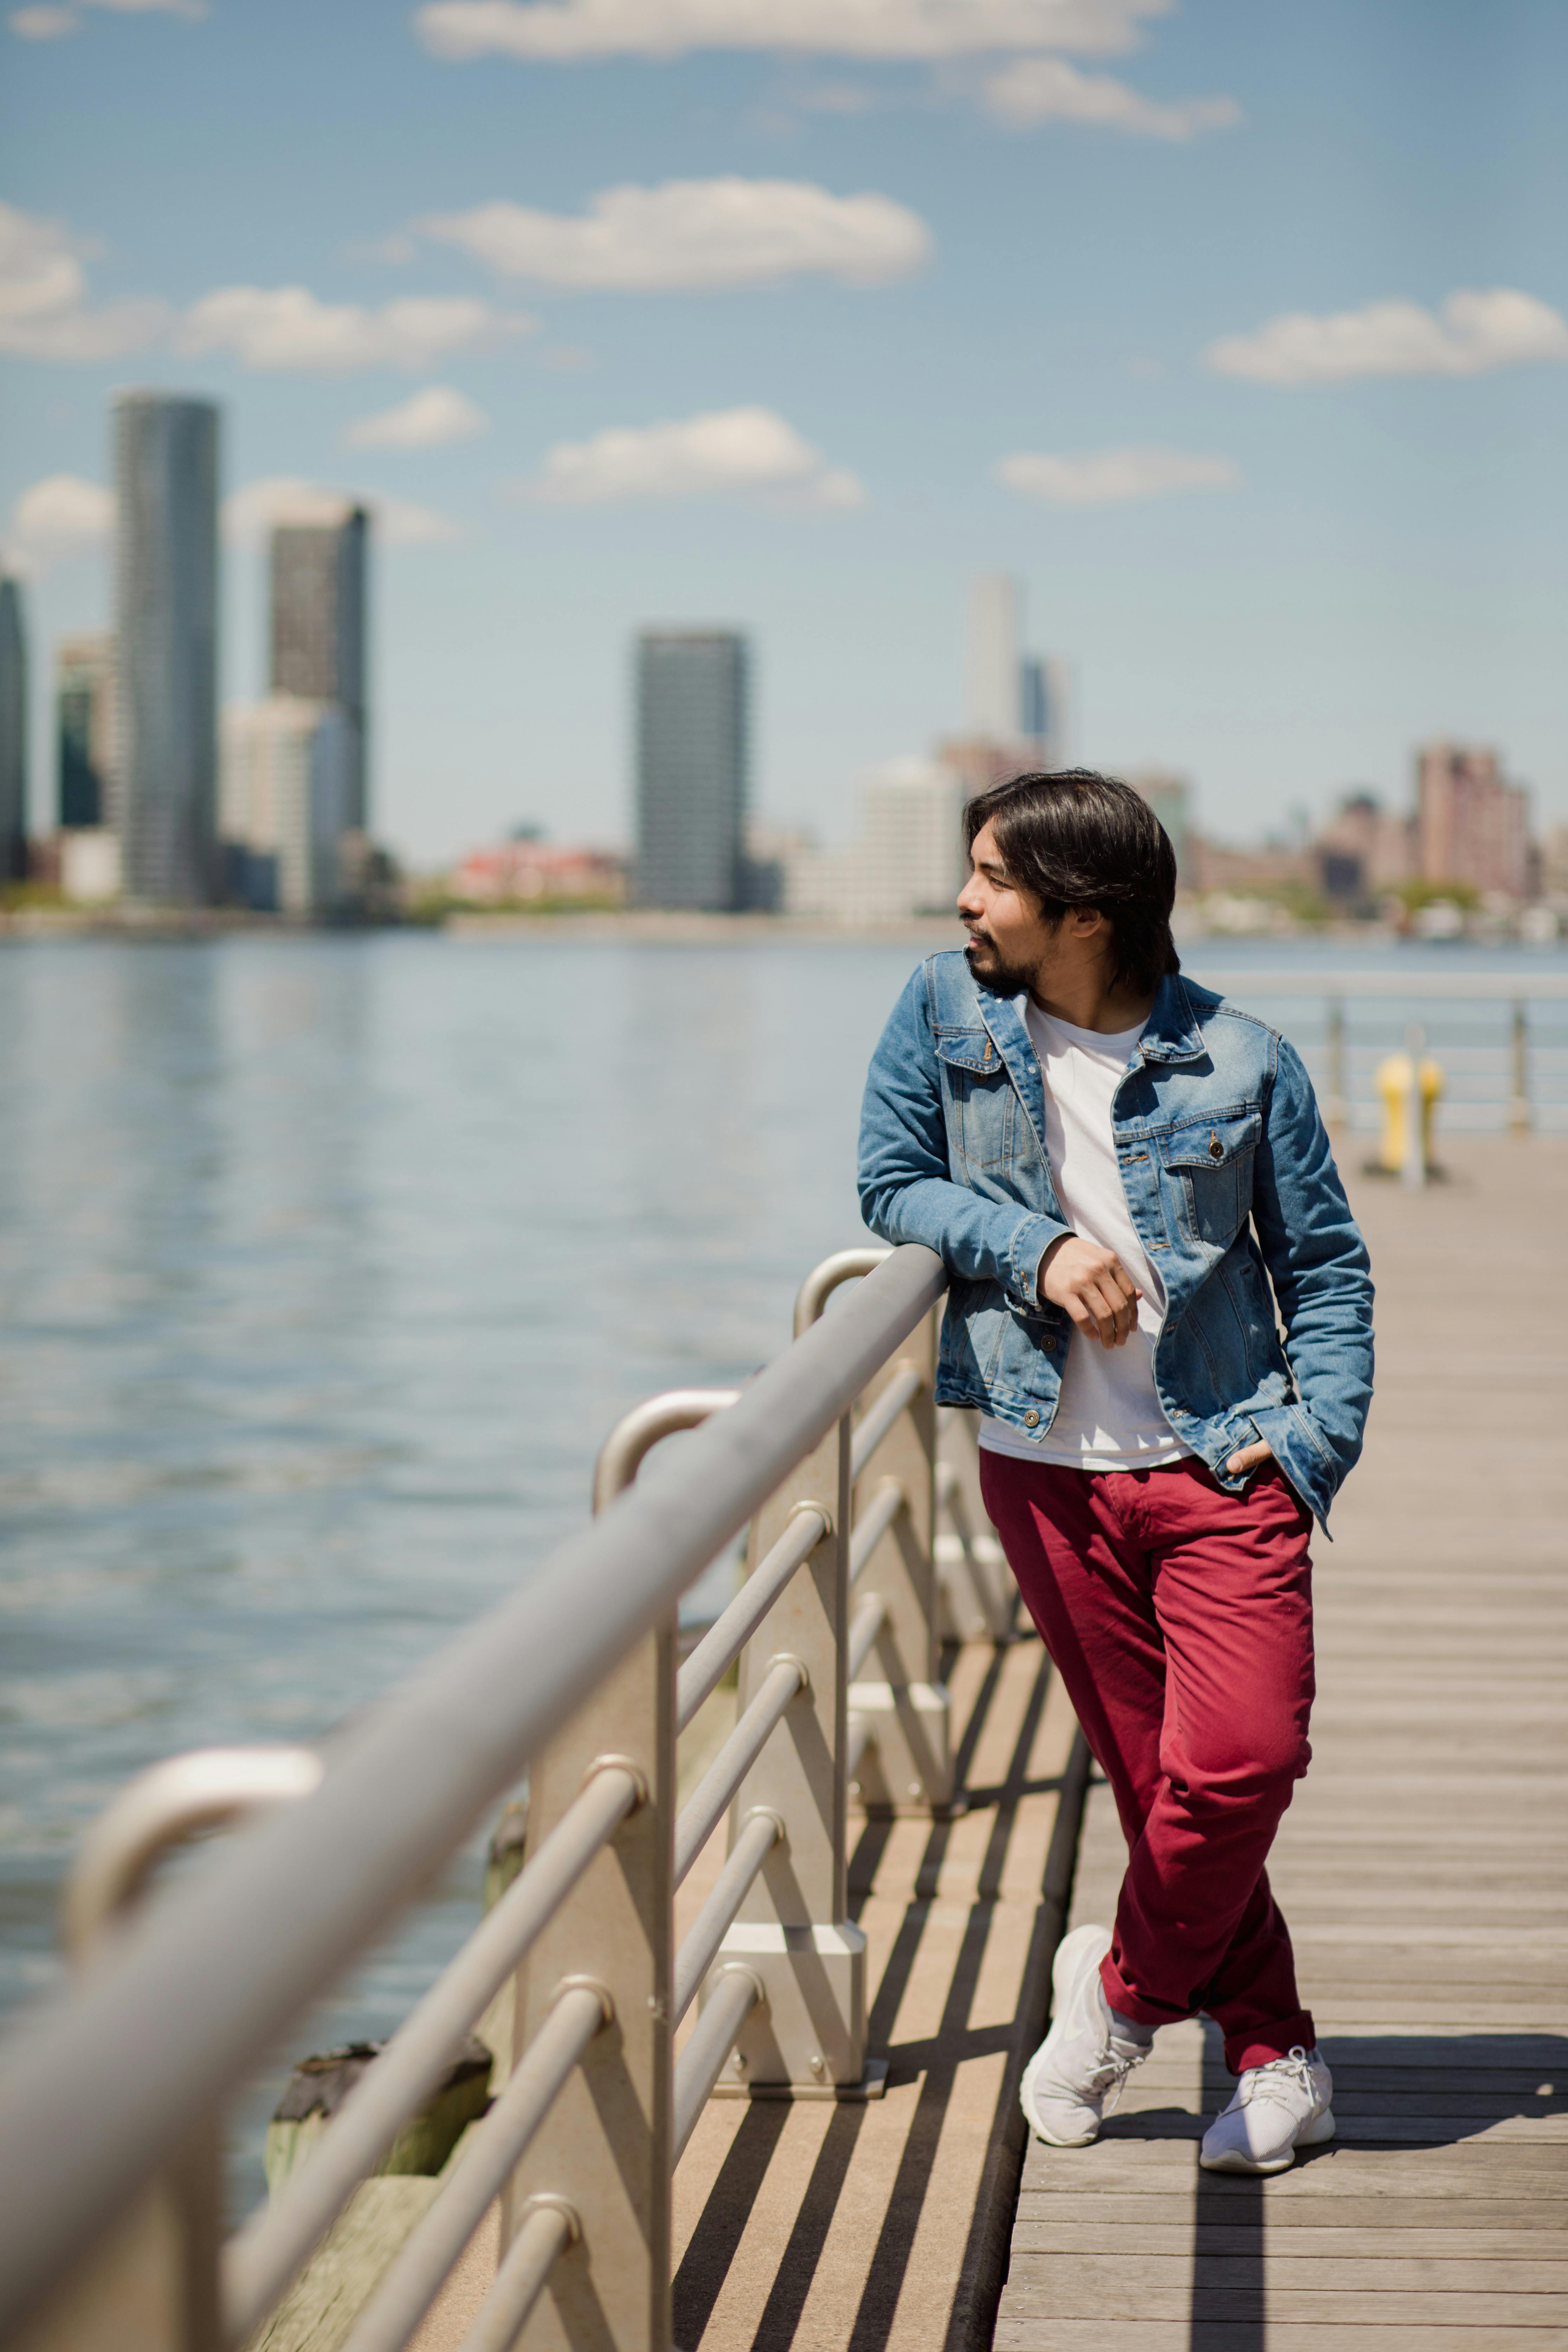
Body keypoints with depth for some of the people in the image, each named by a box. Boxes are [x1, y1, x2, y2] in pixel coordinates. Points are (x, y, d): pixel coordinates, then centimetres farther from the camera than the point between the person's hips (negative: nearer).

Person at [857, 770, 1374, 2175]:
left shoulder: (1241, 1062, -1)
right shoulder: (945, 1014, 3)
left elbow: (1326, 1262, 5)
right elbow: (893, 1184, 5)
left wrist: (1319, 1436, -7)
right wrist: (1038, 1245, -11)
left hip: (1222, 1465, -1)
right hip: (1048, 1469, 2)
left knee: (1246, 1758, -15)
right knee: (1156, 1776, 4)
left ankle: (1125, 1984, 11)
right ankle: (1276, 2057, 19)